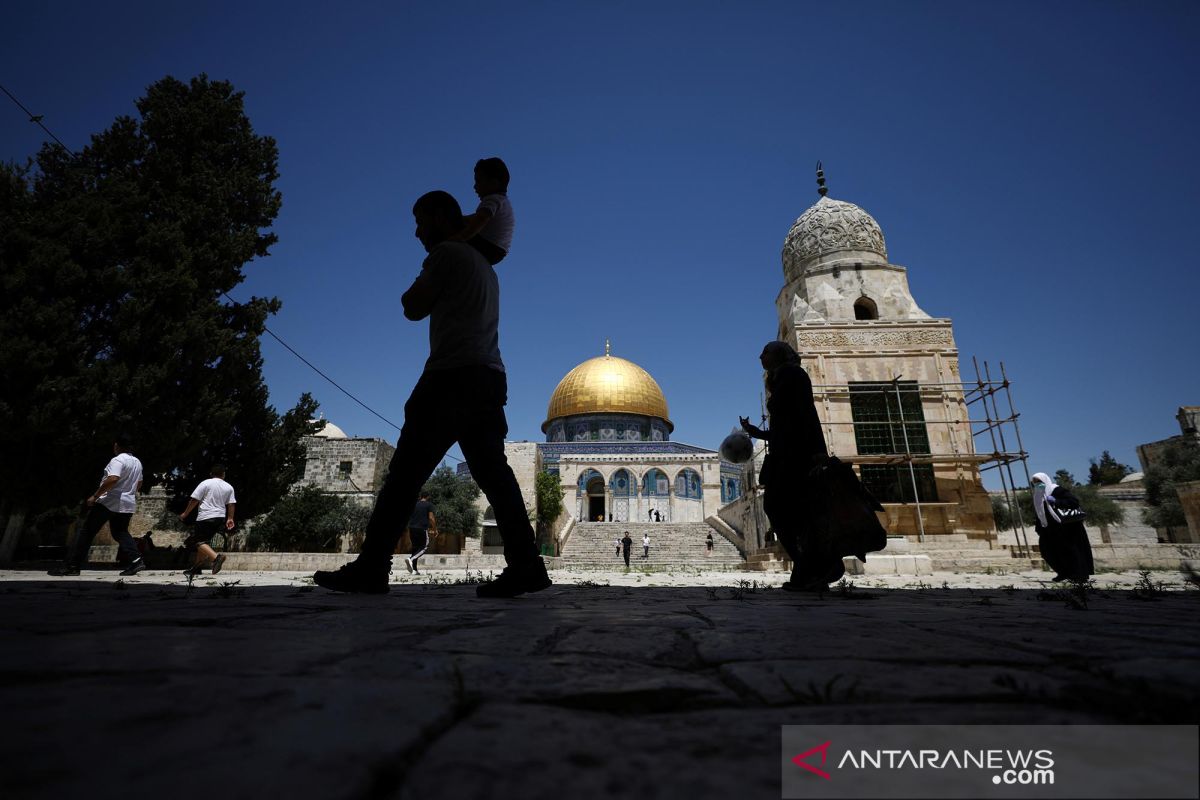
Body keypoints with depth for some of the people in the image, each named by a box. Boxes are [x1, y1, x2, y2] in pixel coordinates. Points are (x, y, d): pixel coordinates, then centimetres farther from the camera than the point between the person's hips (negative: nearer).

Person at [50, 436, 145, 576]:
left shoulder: (118, 460, -13)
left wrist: (94, 496, -22)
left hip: (108, 503, -8)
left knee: (87, 532, 2)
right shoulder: (137, 462, 14)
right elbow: (139, 484, 24)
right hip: (128, 505, 8)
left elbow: (112, 479, -28)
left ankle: (72, 566, 4)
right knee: (120, 533, 14)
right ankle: (136, 560, -3)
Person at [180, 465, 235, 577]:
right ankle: (196, 567, 23)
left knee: (199, 541, -8)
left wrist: (185, 514, 6)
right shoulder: (229, 487, 10)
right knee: (204, 540, 18)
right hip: (220, 518, 6)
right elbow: (231, 504, 7)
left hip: (206, 517, -6)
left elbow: (194, 500, -4)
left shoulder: (205, 483, -1)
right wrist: (230, 519, 10)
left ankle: (216, 557, -32)